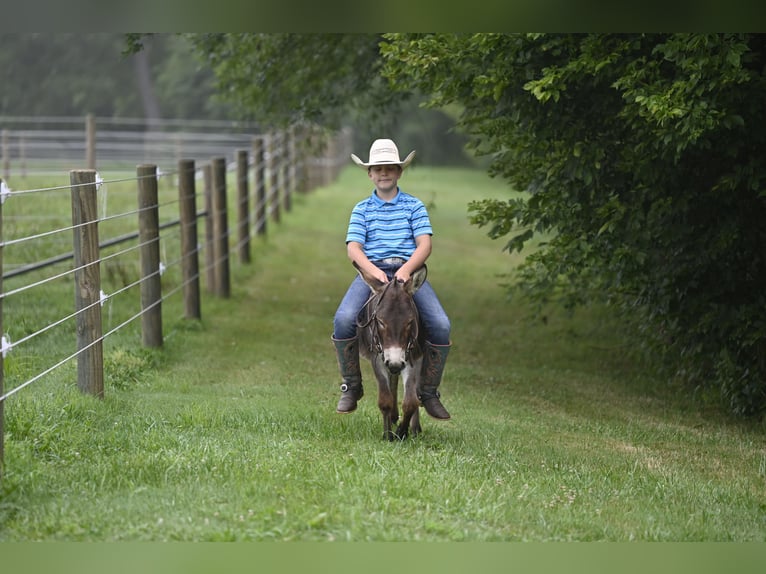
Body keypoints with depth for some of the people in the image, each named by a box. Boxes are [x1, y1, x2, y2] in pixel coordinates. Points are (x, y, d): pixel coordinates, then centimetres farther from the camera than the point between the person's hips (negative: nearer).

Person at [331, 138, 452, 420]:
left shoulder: (414, 206, 12)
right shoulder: (362, 209, 14)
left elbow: (424, 244, 1)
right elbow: (353, 248, 1)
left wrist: (406, 269, -19)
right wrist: (373, 271, -19)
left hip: (408, 271, 0)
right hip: (371, 270, 0)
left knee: (441, 325, -23)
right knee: (343, 320, -28)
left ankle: (429, 391, -4)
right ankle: (351, 387, -9)